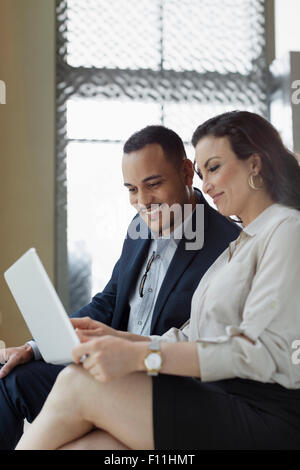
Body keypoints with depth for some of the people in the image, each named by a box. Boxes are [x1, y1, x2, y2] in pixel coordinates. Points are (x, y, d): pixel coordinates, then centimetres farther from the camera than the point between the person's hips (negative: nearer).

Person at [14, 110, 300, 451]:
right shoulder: (239, 243, 25)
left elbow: (262, 352, -16)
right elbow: (191, 340, 17)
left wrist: (141, 355, -20)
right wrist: (117, 340, 2)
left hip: (267, 419, -7)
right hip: (219, 401, 7)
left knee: (78, 385, -20)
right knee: (81, 445, -18)